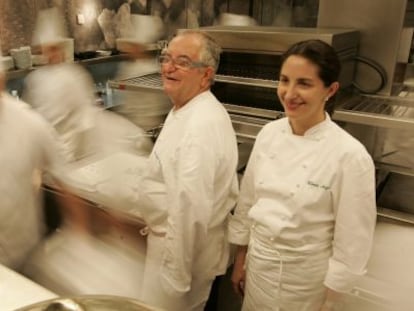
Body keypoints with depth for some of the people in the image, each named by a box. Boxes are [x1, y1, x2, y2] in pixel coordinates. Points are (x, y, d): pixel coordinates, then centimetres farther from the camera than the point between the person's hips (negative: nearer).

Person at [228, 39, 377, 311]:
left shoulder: (350, 156, -22)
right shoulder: (269, 134, -7)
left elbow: (352, 242, -15)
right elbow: (248, 202, 2)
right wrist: (240, 261, 8)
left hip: (307, 278, -4)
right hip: (258, 266, 5)